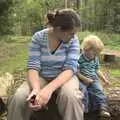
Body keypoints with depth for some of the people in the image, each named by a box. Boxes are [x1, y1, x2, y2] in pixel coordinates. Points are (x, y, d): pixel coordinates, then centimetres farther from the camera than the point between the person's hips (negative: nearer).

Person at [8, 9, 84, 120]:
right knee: (18, 98, -27)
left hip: (64, 76, 0)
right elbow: (33, 66, -15)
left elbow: (70, 68, -21)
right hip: (41, 77, 1)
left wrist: (49, 88, -37)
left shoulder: (73, 40, -11)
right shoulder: (38, 37, -11)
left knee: (70, 96, -36)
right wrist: (36, 88, -36)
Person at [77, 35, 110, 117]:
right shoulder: (79, 59, -12)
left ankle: (102, 109, -15)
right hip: (82, 80, -4)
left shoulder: (95, 59, 10)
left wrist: (104, 79, 14)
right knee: (83, 91, -27)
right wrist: (84, 79, -21)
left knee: (98, 90, -16)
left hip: (93, 79, 5)